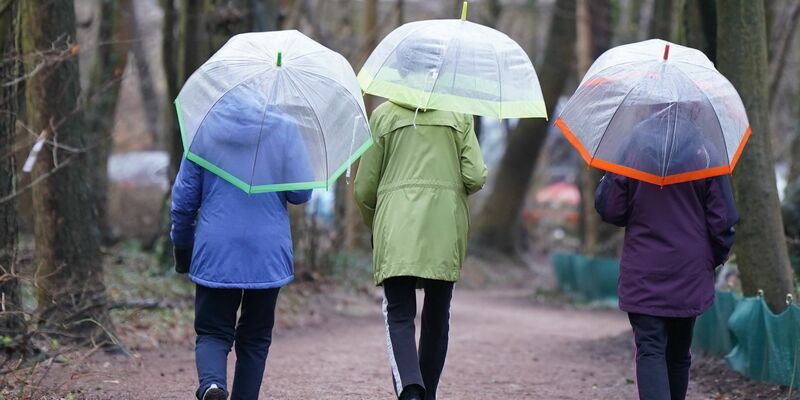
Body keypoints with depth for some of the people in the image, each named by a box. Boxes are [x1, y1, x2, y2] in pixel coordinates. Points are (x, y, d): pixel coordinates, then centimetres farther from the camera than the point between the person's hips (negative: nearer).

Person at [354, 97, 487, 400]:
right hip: (446, 227, 1)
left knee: (399, 315, -5)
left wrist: (374, 227, 24)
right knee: (437, 315, 14)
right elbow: (476, 177, -3)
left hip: (397, 230, -1)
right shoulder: (459, 114, 7)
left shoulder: (384, 114, 6)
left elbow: (364, 188, 6)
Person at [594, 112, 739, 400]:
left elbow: (609, 210, -4)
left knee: (650, 350, -7)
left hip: (643, 276, -2)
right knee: (679, 354, 16)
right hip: (691, 272, 2)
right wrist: (716, 259, 13)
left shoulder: (630, 146, -8)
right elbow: (723, 217, -2)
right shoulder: (704, 148, -4)